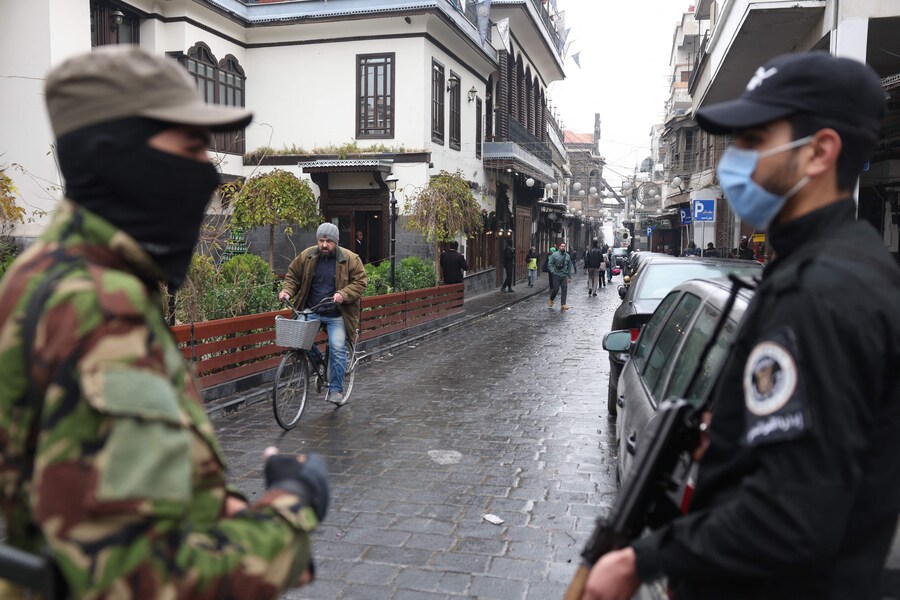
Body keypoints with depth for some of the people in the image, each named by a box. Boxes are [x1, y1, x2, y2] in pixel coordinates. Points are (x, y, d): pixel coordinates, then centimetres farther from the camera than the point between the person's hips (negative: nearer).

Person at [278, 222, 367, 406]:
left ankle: (336, 390, 8)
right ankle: (318, 362, 16)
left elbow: (359, 283, -7)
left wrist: (343, 294, -24)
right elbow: (293, 276, 9)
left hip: (336, 315, -2)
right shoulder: (306, 256, 0)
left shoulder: (350, 259, -7)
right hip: (310, 312, 3)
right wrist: (287, 291, -11)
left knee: (337, 349, -8)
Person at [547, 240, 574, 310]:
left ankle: (563, 305, 1)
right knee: (555, 289, -1)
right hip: (556, 275, -3)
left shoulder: (567, 256, 9)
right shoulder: (554, 255, -3)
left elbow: (570, 266, 14)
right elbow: (550, 264, -3)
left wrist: (570, 276, 12)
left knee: (564, 290, -3)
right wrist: (553, 272, -13)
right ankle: (551, 300, 26)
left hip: (564, 276, 3)